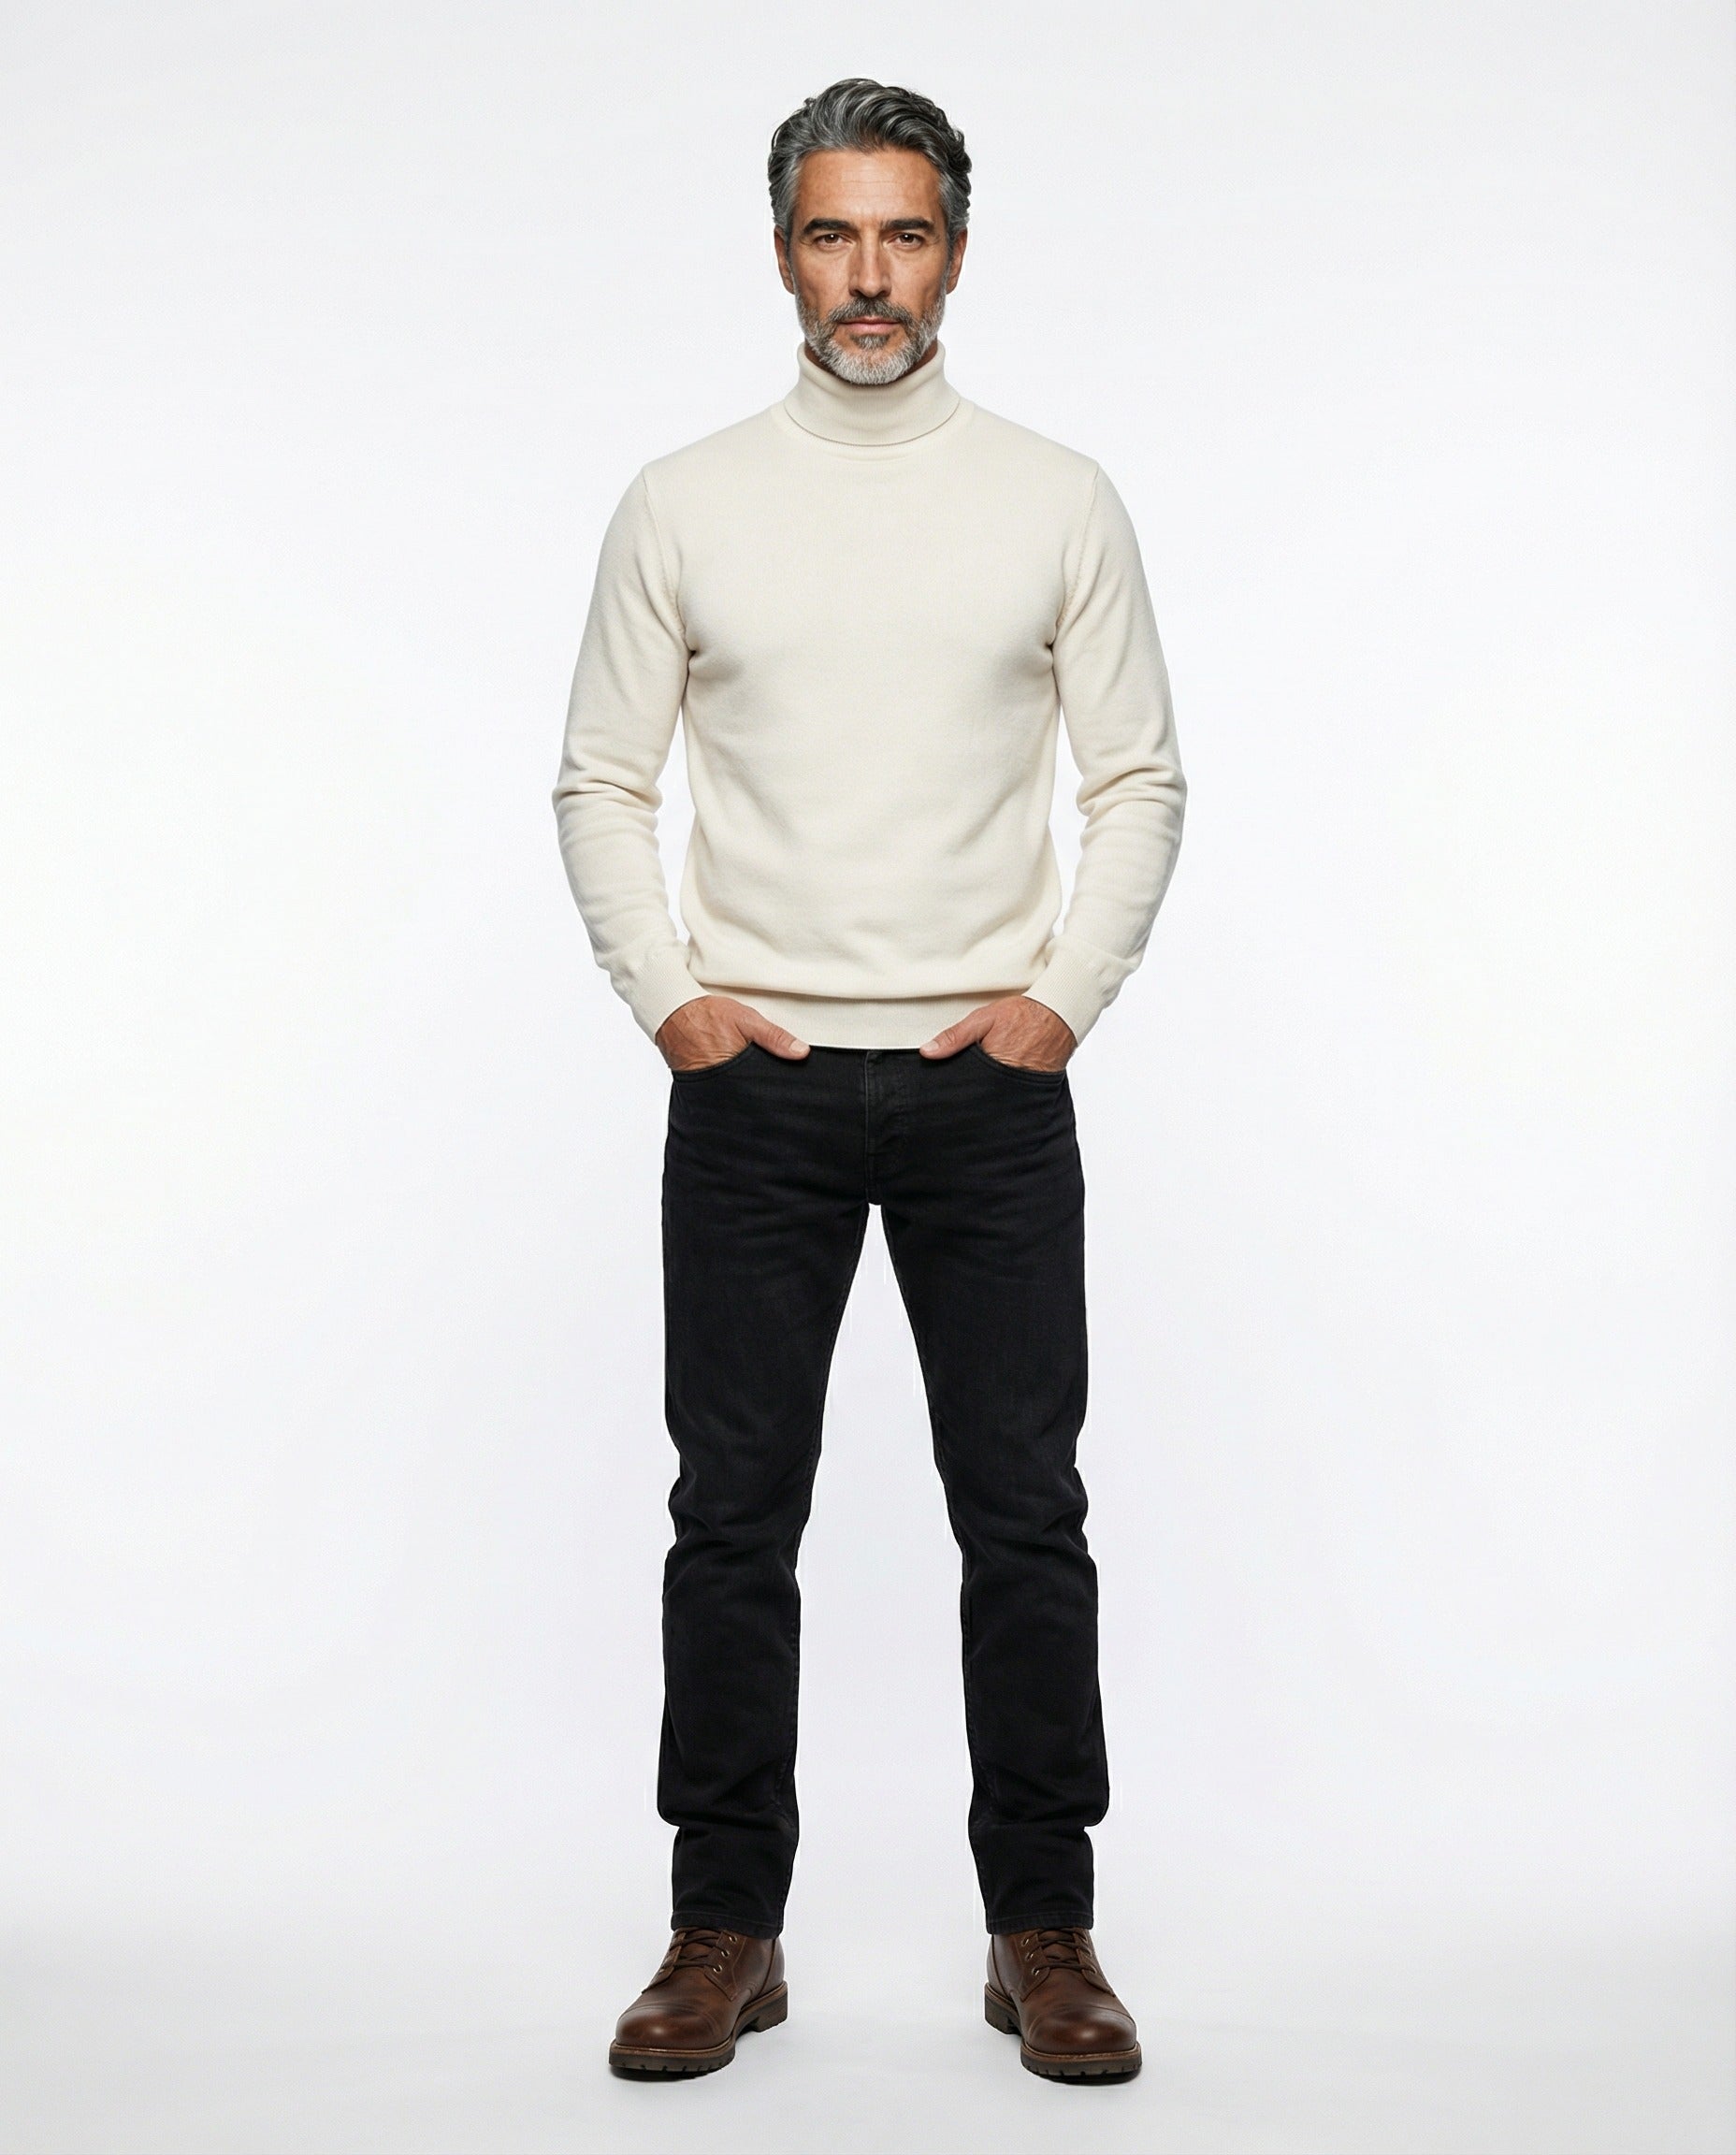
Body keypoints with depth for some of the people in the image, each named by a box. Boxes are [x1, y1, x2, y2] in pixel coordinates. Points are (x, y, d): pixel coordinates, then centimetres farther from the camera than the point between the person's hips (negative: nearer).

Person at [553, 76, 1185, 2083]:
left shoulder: (1058, 501, 4)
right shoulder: (685, 503, 4)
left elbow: (1140, 779, 6)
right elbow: (600, 781, 7)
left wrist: (1066, 995, -6)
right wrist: (666, 996, -5)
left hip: (989, 1087, 0)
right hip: (754, 1087, 0)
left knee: (1025, 1517, 4)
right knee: (733, 1517, 6)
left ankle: (1043, 1930, 18)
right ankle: (726, 1926, 19)